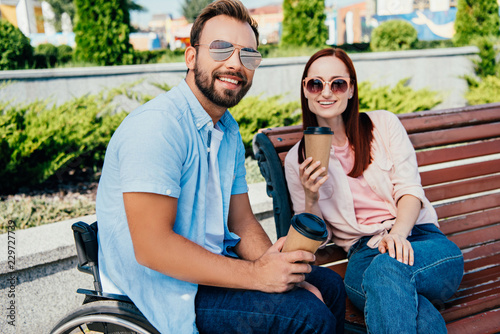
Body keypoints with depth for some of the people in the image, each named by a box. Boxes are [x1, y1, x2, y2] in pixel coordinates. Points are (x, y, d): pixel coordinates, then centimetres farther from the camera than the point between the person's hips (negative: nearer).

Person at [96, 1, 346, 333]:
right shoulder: (157, 125, -22)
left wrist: (283, 274, -7)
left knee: (329, 285, 11)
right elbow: (151, 246, -27)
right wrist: (255, 274, -25)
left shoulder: (229, 130, 9)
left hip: (212, 268, 9)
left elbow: (242, 222, 10)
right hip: (163, 290, -9)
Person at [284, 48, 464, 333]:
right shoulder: (297, 160, 12)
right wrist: (311, 198, -11)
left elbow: (410, 189, 1)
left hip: (418, 237, 1)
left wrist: (398, 234, -20)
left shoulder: (383, 124, 11)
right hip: (364, 251, -1)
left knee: (388, 267, -37)